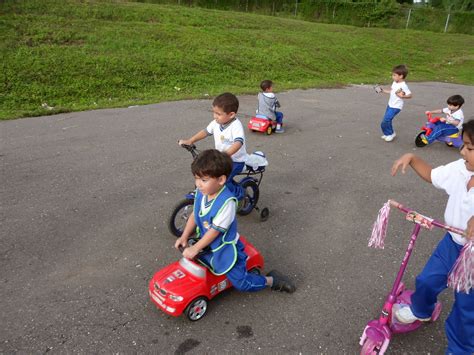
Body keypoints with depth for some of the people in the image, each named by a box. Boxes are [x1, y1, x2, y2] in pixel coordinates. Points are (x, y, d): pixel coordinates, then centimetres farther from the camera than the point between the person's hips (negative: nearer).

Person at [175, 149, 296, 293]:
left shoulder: (226, 202, -30)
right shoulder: (200, 193, -8)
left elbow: (215, 230, -26)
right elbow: (194, 216, 6)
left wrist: (195, 249, -21)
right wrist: (184, 237, 0)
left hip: (224, 249, -7)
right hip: (206, 244, 7)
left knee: (241, 283, -7)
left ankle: (272, 280, 17)